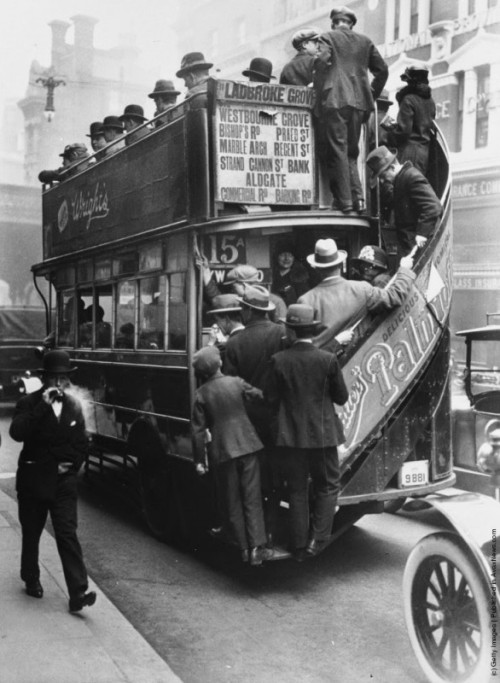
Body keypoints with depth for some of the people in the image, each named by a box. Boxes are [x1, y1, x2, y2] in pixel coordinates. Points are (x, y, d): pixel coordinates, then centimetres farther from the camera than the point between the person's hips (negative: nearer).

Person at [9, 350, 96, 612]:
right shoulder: (29, 403, -7)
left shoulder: (74, 406, 3)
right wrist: (43, 406, -29)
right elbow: (17, 433, -25)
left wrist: (71, 465, -4)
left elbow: (82, 442, 10)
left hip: (63, 480, 1)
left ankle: (78, 593, -9)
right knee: (31, 533, 14)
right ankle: (31, 579, 36)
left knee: (68, 534, -6)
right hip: (33, 479, -1)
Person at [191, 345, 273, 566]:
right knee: (252, 499, 5)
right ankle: (257, 548, 3)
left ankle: (244, 548, 15)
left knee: (233, 503, 12)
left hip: (221, 452, 0)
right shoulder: (236, 383, -2)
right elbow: (259, 395, 9)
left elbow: (198, 429, -3)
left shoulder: (201, 394, -3)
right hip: (247, 446, 0)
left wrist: (199, 460, 2)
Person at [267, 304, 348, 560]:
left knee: (297, 490, 12)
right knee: (328, 486, 15)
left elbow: (271, 400, -4)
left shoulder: (278, 361, -8)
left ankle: (299, 546, 17)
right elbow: (342, 397, -1)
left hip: (289, 436, 1)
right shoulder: (328, 360, -9)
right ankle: (317, 540, 8)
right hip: (322, 435, -1)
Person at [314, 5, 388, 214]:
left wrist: (320, 93, -3)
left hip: (334, 100, -4)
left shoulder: (327, 37, 6)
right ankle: (358, 197, 0)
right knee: (351, 151, 12)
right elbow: (382, 70, 15)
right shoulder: (365, 41, 18)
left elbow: (322, 62, -11)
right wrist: (371, 95, 22)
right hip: (359, 102, 4)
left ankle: (344, 200, -8)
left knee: (337, 150, -3)